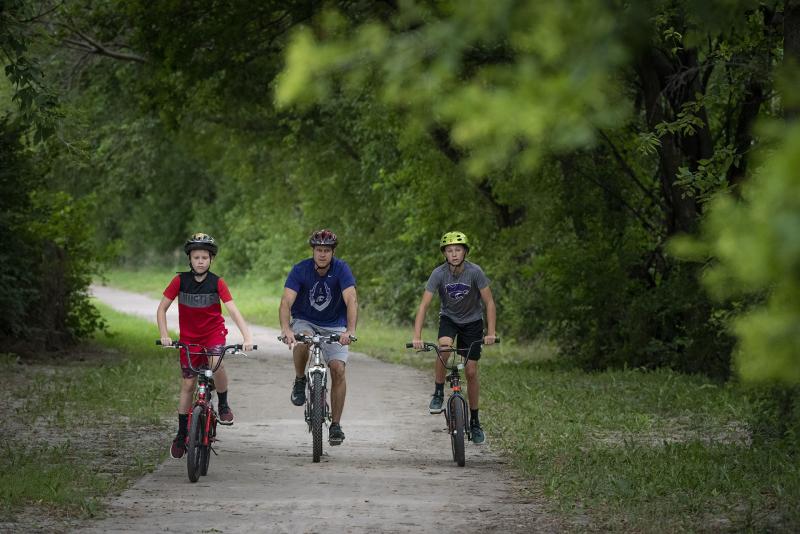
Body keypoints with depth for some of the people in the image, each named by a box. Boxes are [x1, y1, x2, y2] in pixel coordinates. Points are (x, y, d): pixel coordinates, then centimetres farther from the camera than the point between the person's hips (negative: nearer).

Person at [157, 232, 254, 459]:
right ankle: (181, 435, 15)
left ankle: (223, 405, -7)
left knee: (217, 364, -32)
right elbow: (162, 308, -6)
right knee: (188, 384, 3)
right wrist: (164, 335, -18)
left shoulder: (217, 283, -13)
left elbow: (233, 310, -19)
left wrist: (247, 336, -31)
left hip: (213, 332, -1)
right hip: (189, 336, 1)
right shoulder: (180, 280, -11)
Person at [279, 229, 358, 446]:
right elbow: (286, 302, -28)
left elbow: (351, 300, -30)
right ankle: (299, 381, -7)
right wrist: (286, 329, -47)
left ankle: (336, 425, -3)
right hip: (304, 322, -1)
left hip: (334, 325, 1)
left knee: (338, 370, -14)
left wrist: (350, 330, -47)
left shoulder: (341, 269, -19)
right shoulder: (300, 270, -18)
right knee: (302, 342, -35)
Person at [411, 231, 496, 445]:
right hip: (449, 318, 0)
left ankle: (474, 421, 11)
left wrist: (491, 333, -27)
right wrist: (417, 337, -32)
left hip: (472, 321, 0)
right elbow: (424, 305, -22)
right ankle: (438, 394, -16)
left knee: (471, 371, -3)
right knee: (444, 347, -33)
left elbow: (489, 302, -18)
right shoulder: (439, 274, -21)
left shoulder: (475, 272, -23)